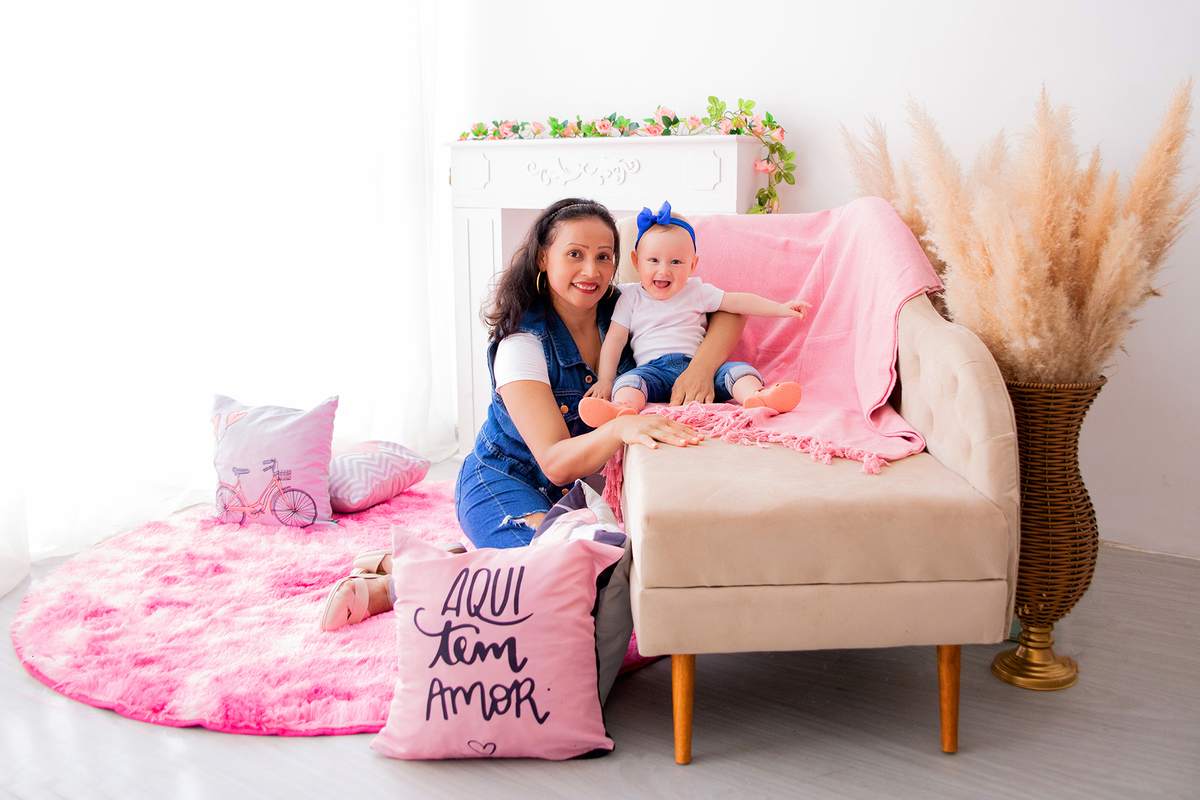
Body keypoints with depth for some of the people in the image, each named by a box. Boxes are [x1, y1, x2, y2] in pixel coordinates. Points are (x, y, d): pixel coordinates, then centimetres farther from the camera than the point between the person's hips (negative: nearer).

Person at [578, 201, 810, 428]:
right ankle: (622, 409, -63)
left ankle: (757, 397, -52)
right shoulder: (631, 297, 12)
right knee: (628, 380, -33)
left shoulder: (697, 291, 14)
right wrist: (605, 380, -2)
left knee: (738, 370, -23)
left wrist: (781, 308, 1)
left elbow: (738, 302, 10)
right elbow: (615, 339, 8)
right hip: (654, 370, -1)